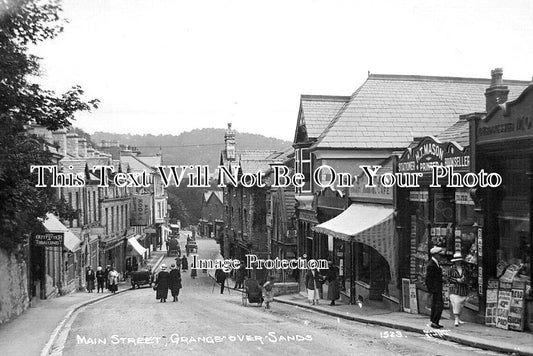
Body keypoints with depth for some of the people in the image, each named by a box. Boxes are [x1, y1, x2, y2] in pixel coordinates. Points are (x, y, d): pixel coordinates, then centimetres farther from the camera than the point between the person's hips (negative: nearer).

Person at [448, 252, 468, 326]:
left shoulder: (463, 268, 9)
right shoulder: (452, 268, -1)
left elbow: (465, 277, 14)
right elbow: (449, 278, -2)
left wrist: (464, 280, -8)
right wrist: (457, 280, -13)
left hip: (463, 289, 4)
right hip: (454, 287, -4)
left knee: (461, 304, 5)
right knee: (455, 302, -14)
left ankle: (458, 318, 17)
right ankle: (456, 320, -15)